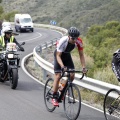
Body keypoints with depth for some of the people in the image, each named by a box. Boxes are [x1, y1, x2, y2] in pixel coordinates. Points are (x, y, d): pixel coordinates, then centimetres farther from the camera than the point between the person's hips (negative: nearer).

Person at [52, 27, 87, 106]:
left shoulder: (79, 42, -26)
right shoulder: (63, 41, -37)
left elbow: (81, 55, -16)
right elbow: (58, 56, -34)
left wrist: (84, 67, -27)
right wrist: (62, 66, -50)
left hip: (67, 55, 4)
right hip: (59, 55, -4)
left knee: (72, 75, -10)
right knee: (58, 76, -14)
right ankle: (54, 97, -7)